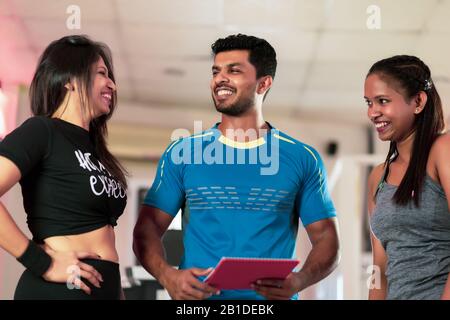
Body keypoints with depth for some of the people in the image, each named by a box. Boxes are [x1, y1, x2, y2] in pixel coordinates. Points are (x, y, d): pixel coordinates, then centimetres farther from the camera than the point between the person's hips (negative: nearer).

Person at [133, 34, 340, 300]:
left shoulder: (303, 159, 6)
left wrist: (299, 281, -12)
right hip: (198, 297, 0)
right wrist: (168, 276, -13)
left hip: (271, 298, 0)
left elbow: (326, 239, 7)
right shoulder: (182, 153, 7)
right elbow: (148, 229, 7)